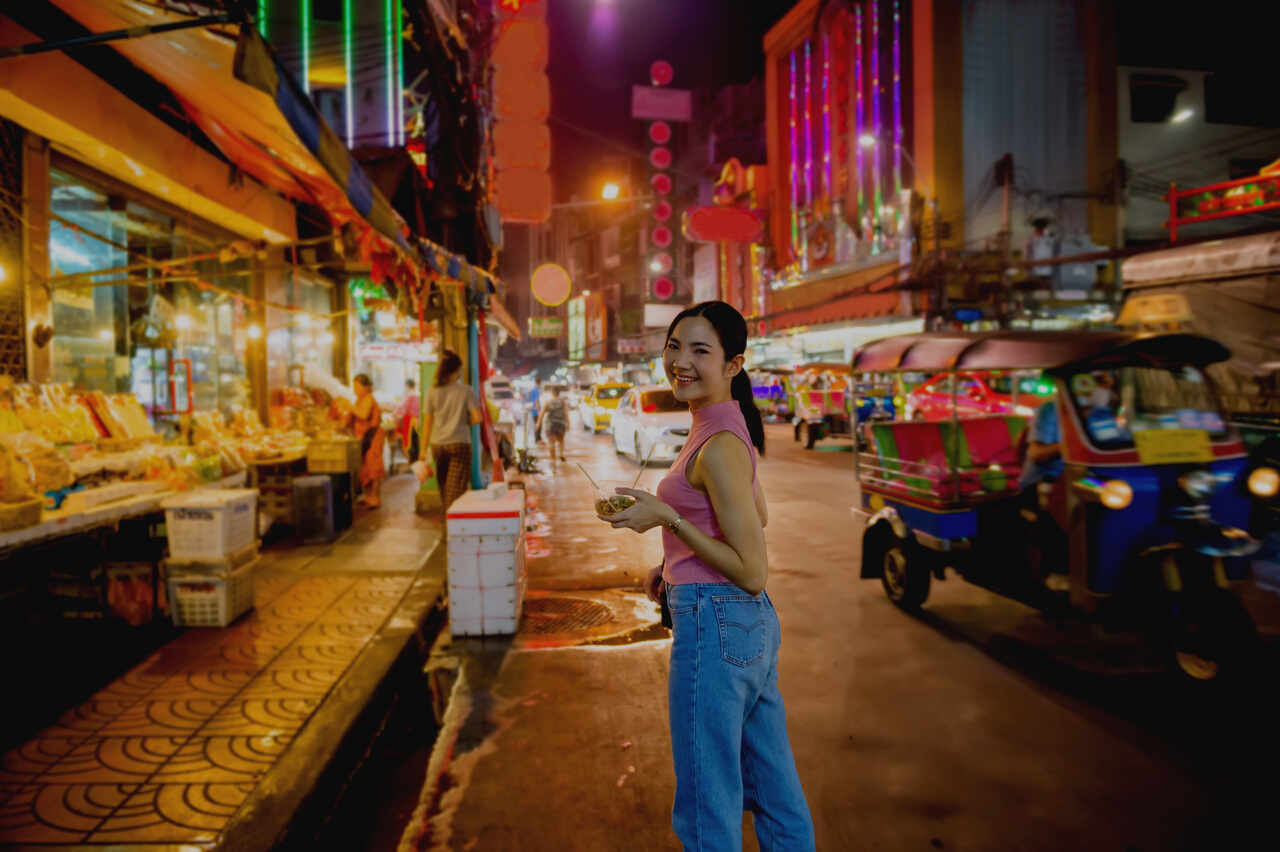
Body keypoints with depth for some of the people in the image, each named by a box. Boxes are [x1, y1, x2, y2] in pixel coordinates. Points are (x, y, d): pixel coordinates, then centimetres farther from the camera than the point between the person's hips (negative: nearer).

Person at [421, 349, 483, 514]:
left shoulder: (432, 392, 1)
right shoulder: (465, 390, -6)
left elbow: (427, 423, 2)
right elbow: (477, 417, -11)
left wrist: (424, 448, 7)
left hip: (437, 445, 3)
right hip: (460, 444, -3)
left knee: (444, 487, 16)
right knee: (456, 488, -2)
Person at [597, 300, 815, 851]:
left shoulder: (718, 445, -20)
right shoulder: (729, 427, 9)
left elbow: (753, 572, -20)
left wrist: (668, 518, -19)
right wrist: (678, 568, 16)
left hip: (714, 627, -10)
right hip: (754, 623, 10)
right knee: (776, 796, 22)